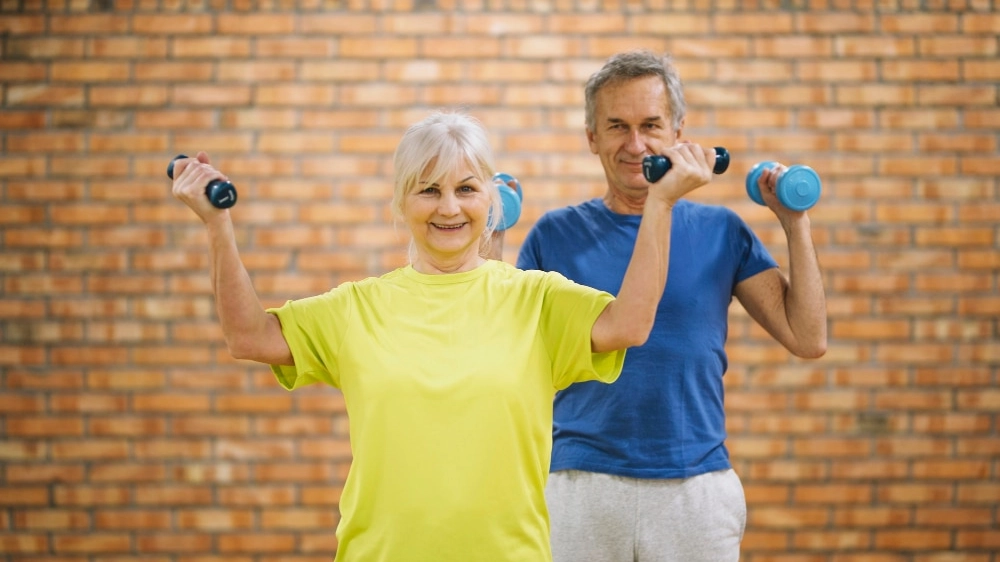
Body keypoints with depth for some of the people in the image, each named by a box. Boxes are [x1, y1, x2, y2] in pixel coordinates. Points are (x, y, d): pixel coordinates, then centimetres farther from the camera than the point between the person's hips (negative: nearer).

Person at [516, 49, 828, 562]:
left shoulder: (720, 231, 6)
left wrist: (795, 223, -3)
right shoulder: (555, 235, 5)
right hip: (580, 487, 0)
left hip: (698, 487, 1)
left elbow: (808, 339, 1)